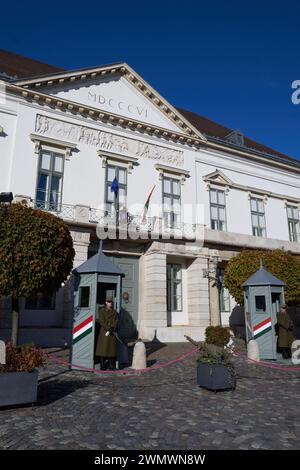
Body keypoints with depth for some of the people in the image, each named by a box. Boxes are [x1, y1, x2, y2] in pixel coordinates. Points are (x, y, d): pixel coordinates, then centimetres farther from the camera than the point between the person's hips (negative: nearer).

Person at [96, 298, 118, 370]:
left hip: (112, 332, 3)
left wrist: (112, 329, -11)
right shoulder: (102, 311, 4)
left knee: (112, 348, 2)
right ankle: (103, 366, 5)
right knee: (103, 348, -3)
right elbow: (102, 321, -5)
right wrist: (108, 328, -14)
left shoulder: (114, 312, 14)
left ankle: (112, 367, 9)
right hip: (104, 331, -3)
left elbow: (116, 321, 4)